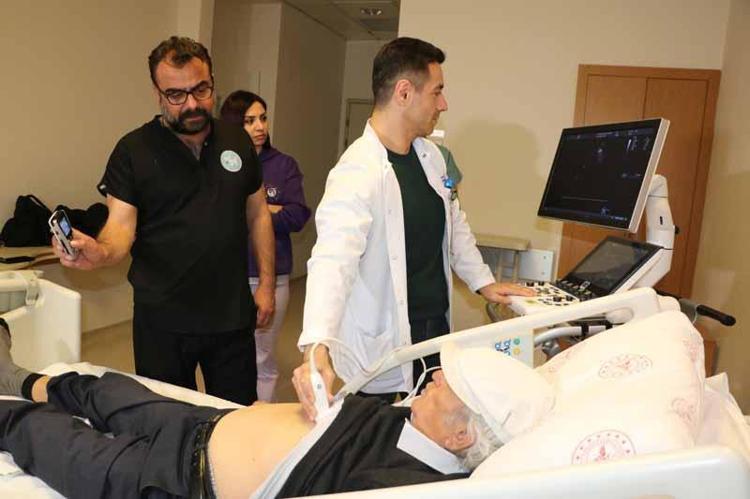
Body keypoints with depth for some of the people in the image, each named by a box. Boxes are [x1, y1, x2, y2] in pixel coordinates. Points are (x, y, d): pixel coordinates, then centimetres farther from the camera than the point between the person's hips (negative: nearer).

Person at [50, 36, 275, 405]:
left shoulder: (237, 142, 5)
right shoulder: (133, 150, -5)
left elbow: (257, 214, 9)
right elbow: (121, 225, -9)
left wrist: (266, 282, 5)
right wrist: (100, 252, -32)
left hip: (233, 315, 3)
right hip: (163, 319, -2)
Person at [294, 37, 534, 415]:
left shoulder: (430, 155, 6)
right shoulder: (356, 174, -22)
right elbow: (333, 259, -33)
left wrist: (483, 282, 18)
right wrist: (316, 348, -45)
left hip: (437, 328, 8)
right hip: (385, 351, -7)